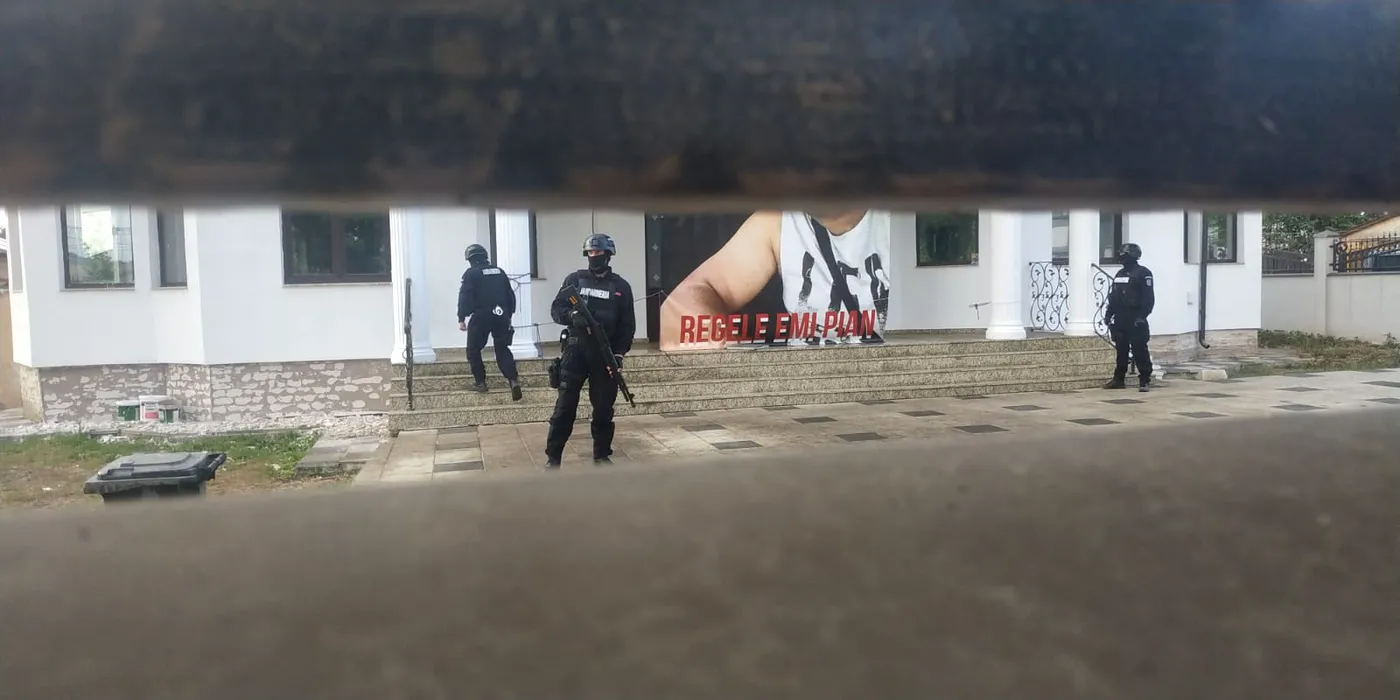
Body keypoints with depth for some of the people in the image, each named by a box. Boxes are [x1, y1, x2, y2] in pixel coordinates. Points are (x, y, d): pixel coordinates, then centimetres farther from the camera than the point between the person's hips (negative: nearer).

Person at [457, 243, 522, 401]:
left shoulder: (471, 274, -1)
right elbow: (510, 295, 15)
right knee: (502, 349, 8)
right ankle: (513, 379, -11)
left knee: (473, 350, 13)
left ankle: (480, 382, 12)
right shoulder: (500, 272, 14)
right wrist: (509, 315, 23)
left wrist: (461, 319, -4)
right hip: (501, 316, 4)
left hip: (481, 317, -4)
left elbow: (465, 297, -9)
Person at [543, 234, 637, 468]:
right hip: (575, 350, 0)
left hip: (605, 354, 1)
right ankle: (553, 456, 5)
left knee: (604, 407, 7)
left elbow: (628, 324, 4)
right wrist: (571, 315, -19)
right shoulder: (574, 279, 6)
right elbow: (556, 309, 3)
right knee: (565, 405, -2)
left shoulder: (621, 286, 6)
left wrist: (620, 352, -6)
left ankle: (602, 454, 21)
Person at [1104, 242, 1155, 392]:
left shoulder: (1143, 273, -6)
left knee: (1139, 351, -6)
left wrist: (1142, 316, -20)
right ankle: (1119, 379, 17)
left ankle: (1144, 380, -1)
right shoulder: (1120, 273, 18)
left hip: (1135, 319, -7)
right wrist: (1109, 313, 13)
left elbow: (1148, 298, -13)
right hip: (1120, 319, 7)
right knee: (1121, 350, 11)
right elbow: (1113, 296, 21)